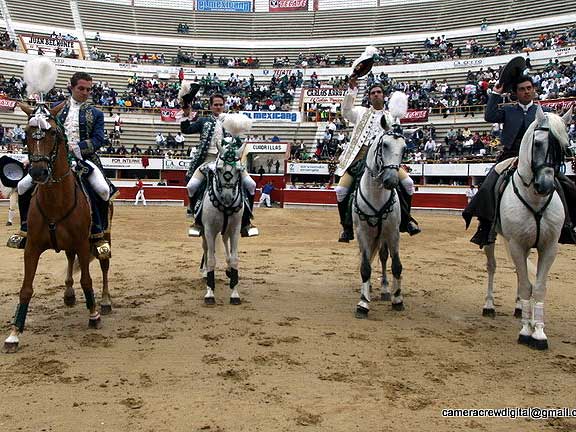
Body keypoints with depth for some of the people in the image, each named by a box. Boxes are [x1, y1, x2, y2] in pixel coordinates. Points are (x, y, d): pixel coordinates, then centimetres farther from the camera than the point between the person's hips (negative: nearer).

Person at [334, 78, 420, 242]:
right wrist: (352, 91, -10)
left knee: (407, 182, -16)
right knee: (341, 190, -14)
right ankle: (347, 227, 4)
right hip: (360, 155, 0)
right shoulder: (362, 112, 15)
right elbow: (346, 112, -2)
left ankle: (405, 219, 3)